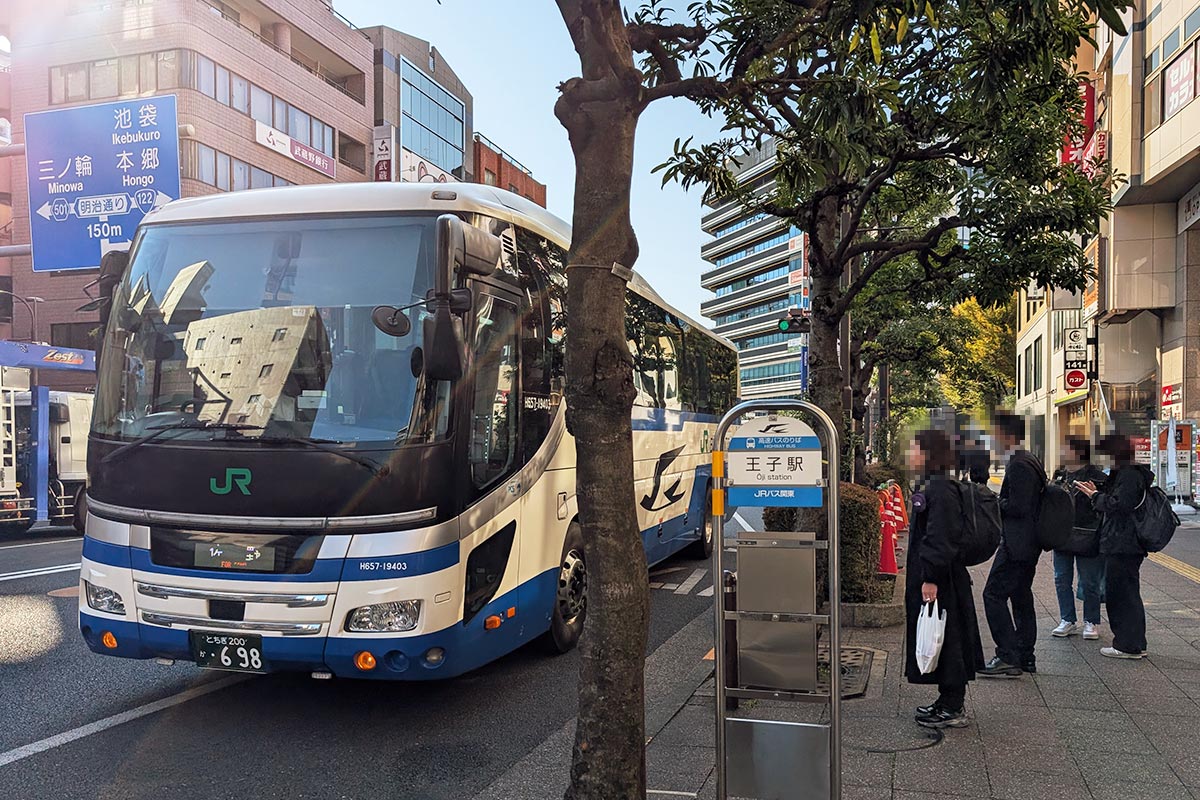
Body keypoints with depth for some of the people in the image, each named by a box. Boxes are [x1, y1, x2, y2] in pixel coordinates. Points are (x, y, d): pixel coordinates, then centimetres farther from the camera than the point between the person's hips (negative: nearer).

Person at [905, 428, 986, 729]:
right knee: (942, 642, 16)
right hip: (929, 576, 10)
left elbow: (940, 539, -24)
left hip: (938, 582, -10)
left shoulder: (940, 491, -19)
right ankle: (950, 701, 26)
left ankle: (953, 709, 8)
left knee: (945, 641, -1)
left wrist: (931, 578, -24)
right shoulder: (930, 487, 13)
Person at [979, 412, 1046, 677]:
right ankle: (1025, 658, 20)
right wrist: (996, 503, 11)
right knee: (1021, 597, 14)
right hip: (1028, 544, 11)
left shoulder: (1019, 465, -18)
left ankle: (1008, 657, -8)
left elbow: (1018, 507, -24)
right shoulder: (1029, 461, 15)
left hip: (1016, 544, -11)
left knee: (993, 595, -8)